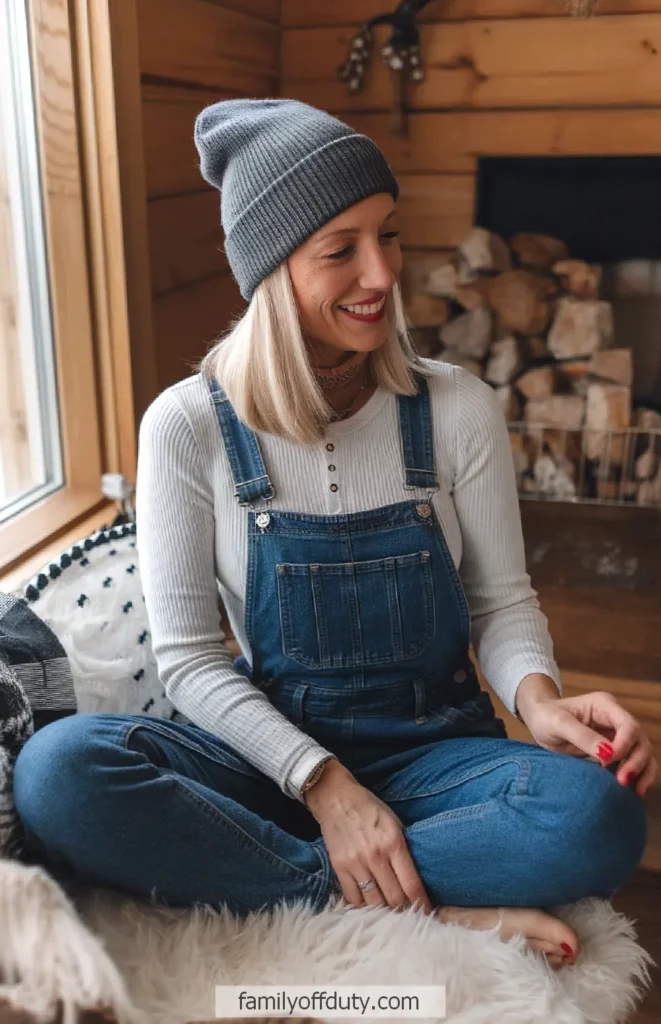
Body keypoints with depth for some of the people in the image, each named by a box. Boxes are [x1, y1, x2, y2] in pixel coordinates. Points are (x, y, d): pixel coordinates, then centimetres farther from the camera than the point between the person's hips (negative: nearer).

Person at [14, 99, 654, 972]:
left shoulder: (459, 410, -5)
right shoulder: (187, 427, -9)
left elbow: (502, 601, 2)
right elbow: (189, 654, -7)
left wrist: (537, 697, -20)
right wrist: (325, 784, -19)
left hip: (434, 750, 0)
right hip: (274, 747, 1)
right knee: (54, 770, -28)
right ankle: (430, 911, -21)